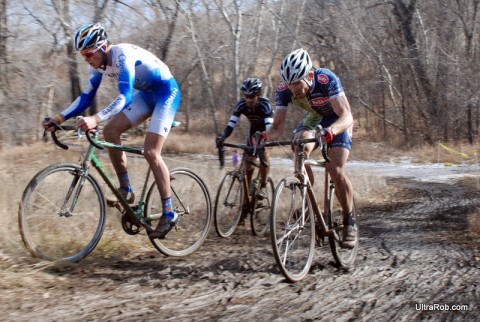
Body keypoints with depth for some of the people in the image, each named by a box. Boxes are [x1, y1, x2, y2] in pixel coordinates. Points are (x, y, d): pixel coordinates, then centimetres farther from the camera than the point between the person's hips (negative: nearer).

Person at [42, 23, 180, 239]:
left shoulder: (123, 55, -31)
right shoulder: (99, 64, -5)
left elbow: (125, 96, -43)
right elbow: (86, 97, 1)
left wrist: (96, 119, -55)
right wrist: (59, 118, -11)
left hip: (166, 92, -8)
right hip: (146, 94, 8)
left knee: (150, 151, -17)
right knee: (110, 131, -9)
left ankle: (169, 214, -8)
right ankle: (125, 190, 2)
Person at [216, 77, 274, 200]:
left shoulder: (265, 104, -37)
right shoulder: (241, 105, -27)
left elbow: (269, 126, -46)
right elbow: (231, 124, -31)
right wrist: (222, 137, -49)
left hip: (266, 129, -4)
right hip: (254, 128, 4)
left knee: (264, 152, -26)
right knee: (249, 158, -4)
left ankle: (263, 187, -18)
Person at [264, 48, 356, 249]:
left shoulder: (326, 80, -36)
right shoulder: (284, 91, -25)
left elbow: (346, 116, -43)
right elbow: (278, 126, -24)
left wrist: (330, 131, -63)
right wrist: (265, 136, -46)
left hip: (338, 121, -3)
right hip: (313, 118, 3)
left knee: (336, 170, -21)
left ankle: (350, 222, -1)